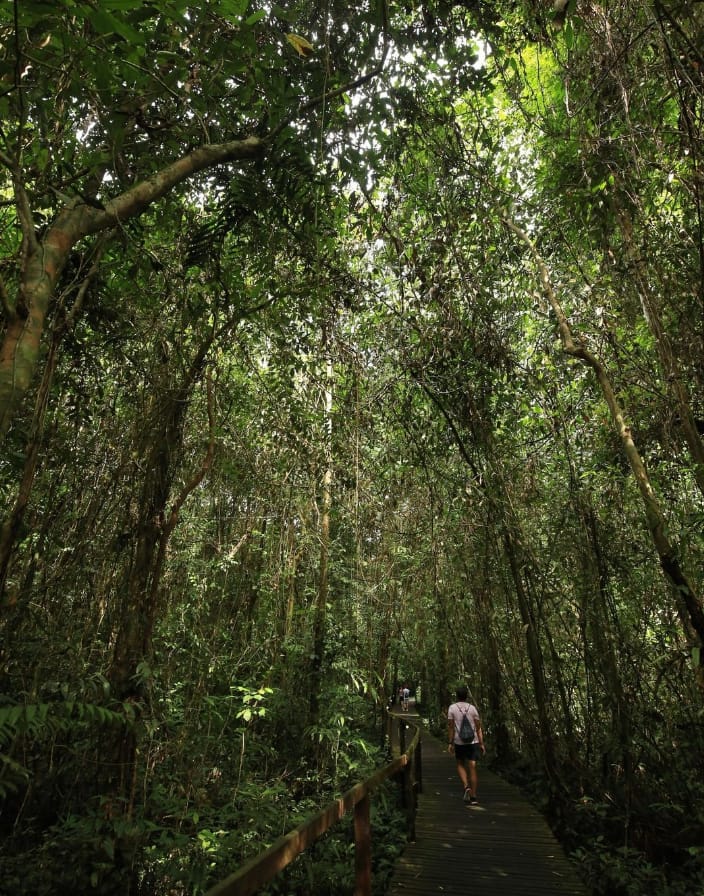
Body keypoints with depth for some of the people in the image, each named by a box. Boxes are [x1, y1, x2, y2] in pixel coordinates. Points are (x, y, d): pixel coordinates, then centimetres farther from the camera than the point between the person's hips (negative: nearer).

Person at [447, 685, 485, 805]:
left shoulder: (452, 708, -2)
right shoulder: (472, 708, 2)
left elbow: (450, 727, -5)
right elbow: (478, 727, 1)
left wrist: (450, 743, 0)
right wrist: (482, 743, 6)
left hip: (459, 742, -1)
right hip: (473, 741, 1)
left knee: (460, 765, 18)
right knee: (472, 768, 5)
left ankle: (466, 786, -2)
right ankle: (473, 797, 6)